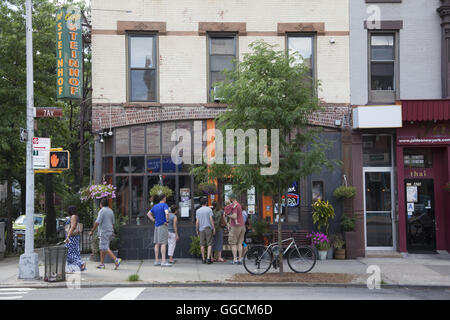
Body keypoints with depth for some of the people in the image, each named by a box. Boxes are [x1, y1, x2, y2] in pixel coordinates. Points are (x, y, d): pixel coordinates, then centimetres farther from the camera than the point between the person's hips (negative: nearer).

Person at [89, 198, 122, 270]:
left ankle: (116, 260, -22)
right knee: (102, 248, 13)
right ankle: (102, 264, 12)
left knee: (105, 248, -11)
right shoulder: (111, 211, 13)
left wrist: (92, 231, -9)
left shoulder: (102, 211, -12)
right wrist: (112, 232, 24)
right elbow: (112, 223, 18)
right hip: (110, 231, 9)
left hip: (104, 232, -9)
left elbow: (97, 222, -16)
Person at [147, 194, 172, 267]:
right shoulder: (164, 205, -8)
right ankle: (163, 261, -15)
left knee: (157, 243, 9)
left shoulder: (155, 206, 15)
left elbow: (148, 214, 21)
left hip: (156, 226, 7)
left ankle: (156, 261, 10)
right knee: (163, 243, -10)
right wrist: (167, 221, -13)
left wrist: (154, 220, 13)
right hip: (163, 226, -7)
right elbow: (166, 213, -25)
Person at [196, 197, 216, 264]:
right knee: (209, 244, 0)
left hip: (201, 229, 2)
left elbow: (197, 222, 2)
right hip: (208, 228, -2)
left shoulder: (198, 211, 4)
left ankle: (203, 259, 8)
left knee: (202, 244, 6)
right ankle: (208, 258, -9)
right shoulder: (209, 209, -2)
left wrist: (197, 230, 11)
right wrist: (214, 228, -2)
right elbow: (211, 219, -7)